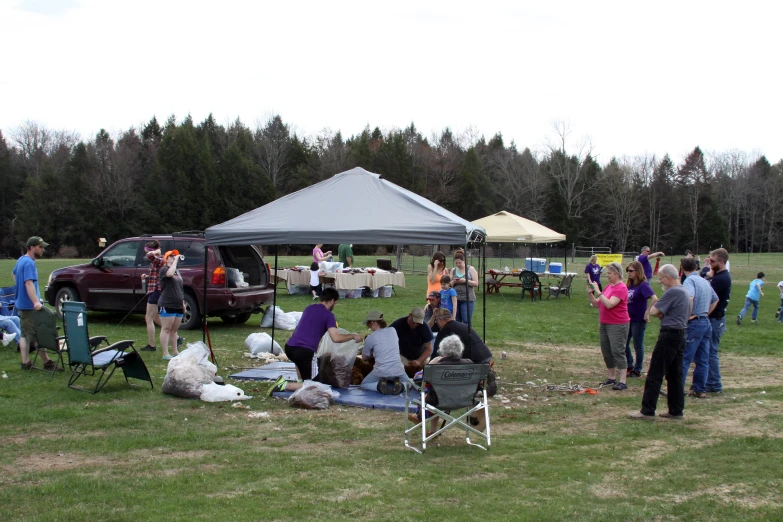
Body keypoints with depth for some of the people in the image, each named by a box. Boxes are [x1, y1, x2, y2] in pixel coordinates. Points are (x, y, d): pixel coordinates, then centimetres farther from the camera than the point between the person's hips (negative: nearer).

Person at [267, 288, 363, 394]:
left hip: (289, 348, 7)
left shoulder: (309, 308, 19)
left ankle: (300, 382, 29)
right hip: (305, 351, -7)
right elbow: (335, 338, -10)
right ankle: (284, 385, -15)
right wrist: (353, 336, 5)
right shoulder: (328, 315, -1)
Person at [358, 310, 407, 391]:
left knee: (363, 385, 20)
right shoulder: (393, 330, 9)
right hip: (398, 371, 3)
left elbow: (364, 358, 13)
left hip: (381, 372, -3)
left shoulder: (370, 338, -1)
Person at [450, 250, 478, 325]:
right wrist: (454, 282, -7)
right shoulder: (453, 270, 13)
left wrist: (465, 281, -15)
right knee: (456, 321, 4)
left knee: (466, 320, -10)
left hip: (467, 299, -4)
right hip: (455, 298, 4)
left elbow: (476, 283, -2)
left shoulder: (471, 269, 2)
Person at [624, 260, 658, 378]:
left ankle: (637, 371, 17)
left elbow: (654, 299, -28)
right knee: (624, 343, 15)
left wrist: (647, 313, -26)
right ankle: (630, 366, 30)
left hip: (638, 320, -8)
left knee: (638, 346, 5)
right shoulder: (629, 285, 7)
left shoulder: (643, 285, -16)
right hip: (628, 318, 8)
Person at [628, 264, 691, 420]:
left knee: (655, 374, -5)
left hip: (669, 335, -10)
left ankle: (647, 411, -4)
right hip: (681, 335, 10)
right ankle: (676, 410, 16)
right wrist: (662, 314, 6)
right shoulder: (685, 291, 15)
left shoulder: (672, 292, -17)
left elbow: (653, 311, -18)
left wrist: (656, 306, 4)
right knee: (675, 375, 13)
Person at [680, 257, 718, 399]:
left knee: (684, 359, -5)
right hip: (706, 322, 8)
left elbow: (689, 297, -31)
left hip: (694, 323, -8)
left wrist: (688, 315, -21)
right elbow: (715, 300, 27)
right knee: (703, 359, 11)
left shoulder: (689, 281, -12)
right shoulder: (705, 281, 14)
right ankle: (700, 389, 14)